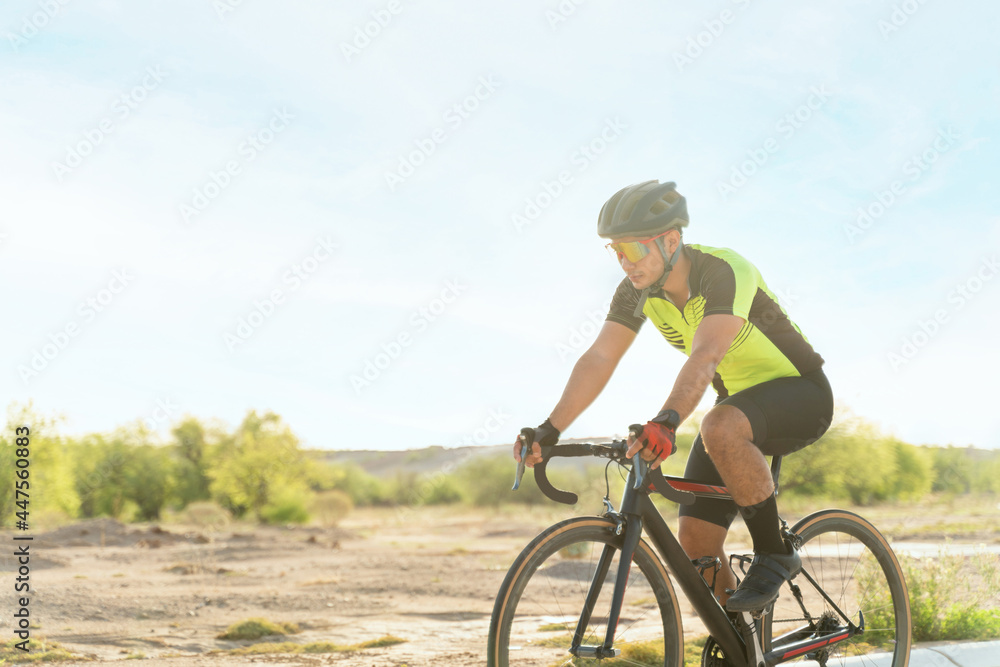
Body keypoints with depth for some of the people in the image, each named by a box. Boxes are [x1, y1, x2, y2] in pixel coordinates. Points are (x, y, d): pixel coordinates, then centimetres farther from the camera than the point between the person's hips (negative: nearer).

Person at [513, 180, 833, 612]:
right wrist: (549, 431, -26)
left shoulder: (724, 272, -29)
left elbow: (705, 355, -44)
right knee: (695, 540, -7)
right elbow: (599, 358, -14)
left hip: (801, 395, -7)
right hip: (739, 401, 7)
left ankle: (774, 555, -20)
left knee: (720, 428, -39)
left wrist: (667, 422, -59)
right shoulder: (638, 291, -8)